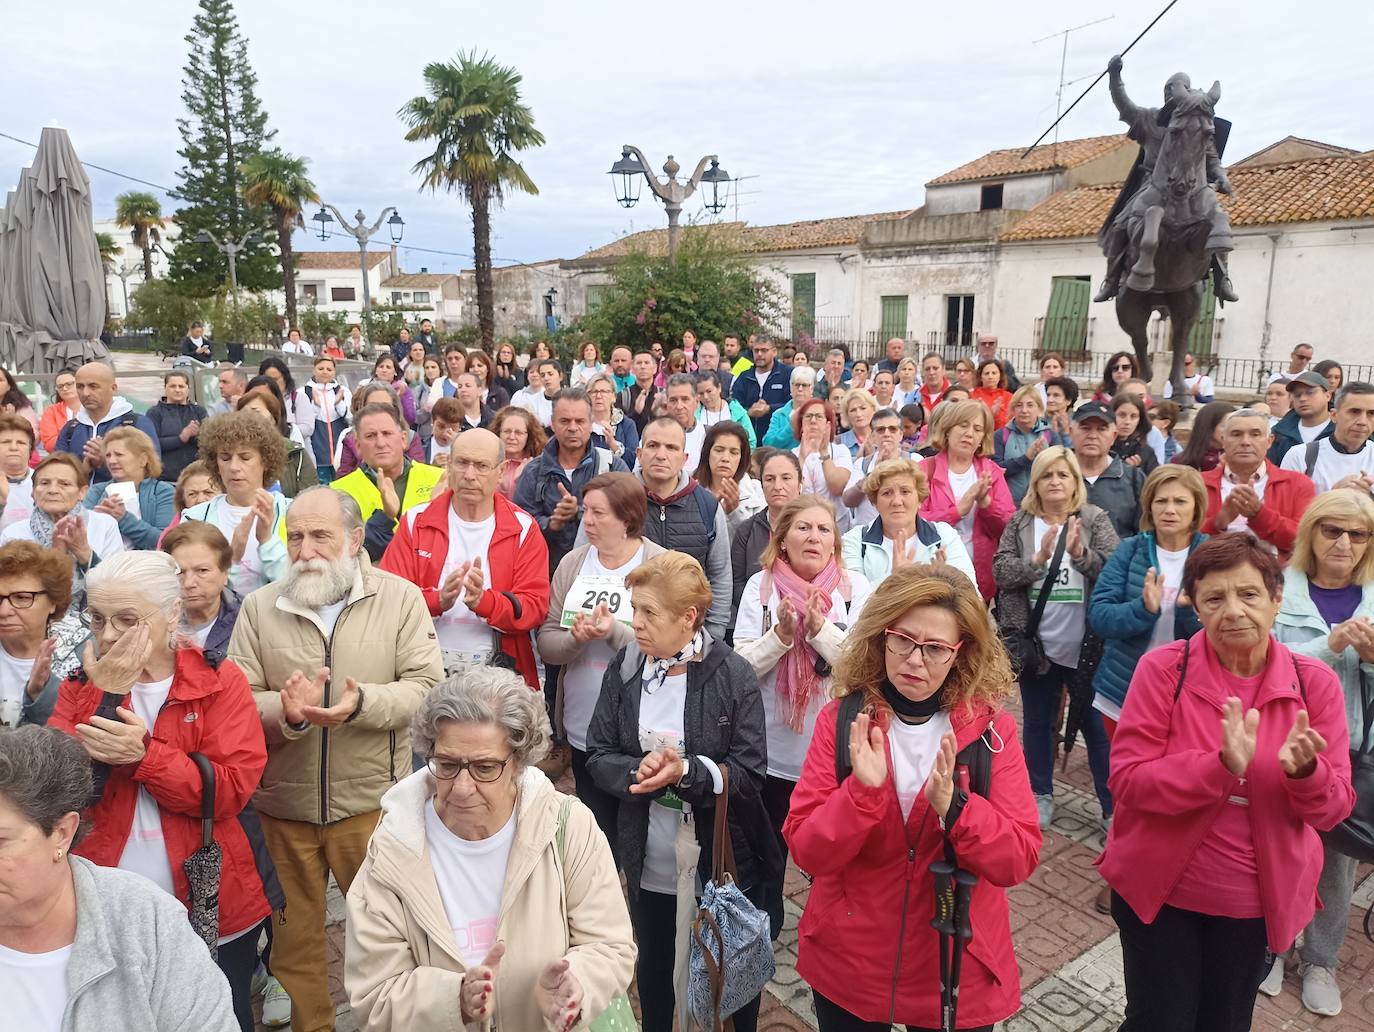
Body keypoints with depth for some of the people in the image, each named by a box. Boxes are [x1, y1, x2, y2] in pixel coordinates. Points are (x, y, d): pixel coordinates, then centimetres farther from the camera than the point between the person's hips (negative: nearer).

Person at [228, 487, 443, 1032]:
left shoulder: (400, 598, -5)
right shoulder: (259, 607, 2)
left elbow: (427, 687, -10)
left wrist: (361, 702, -26)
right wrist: (284, 710, -23)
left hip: (371, 802, -2)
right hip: (282, 804, 2)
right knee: (294, 937, 18)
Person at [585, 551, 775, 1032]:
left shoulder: (734, 675, -16)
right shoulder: (624, 667, -6)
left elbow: (749, 774, -16)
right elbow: (598, 756, -5)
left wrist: (686, 771, -31)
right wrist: (638, 773, -24)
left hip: (725, 859, -3)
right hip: (649, 859, 3)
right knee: (652, 965, 23)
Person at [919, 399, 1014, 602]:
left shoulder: (992, 471, 7)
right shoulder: (925, 469, -2)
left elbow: (1010, 528, 1)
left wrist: (985, 502, -15)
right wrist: (959, 509, -19)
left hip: (982, 577, 3)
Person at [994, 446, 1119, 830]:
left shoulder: (1095, 519, -1)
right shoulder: (1020, 522, 2)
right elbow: (1000, 570, -8)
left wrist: (1081, 554, -27)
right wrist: (1037, 560, -24)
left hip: (1085, 646, -2)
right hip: (1036, 644, 2)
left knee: (1098, 726, 7)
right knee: (1037, 723, 14)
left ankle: (1112, 806, 18)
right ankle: (1041, 795, 29)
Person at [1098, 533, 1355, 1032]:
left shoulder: (1315, 682, -8)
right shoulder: (1163, 669, -16)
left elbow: (1333, 808, -6)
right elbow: (1126, 782, -20)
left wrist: (1304, 772, -28)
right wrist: (1222, 765, -33)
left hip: (1257, 899, 3)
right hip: (1158, 889, -2)